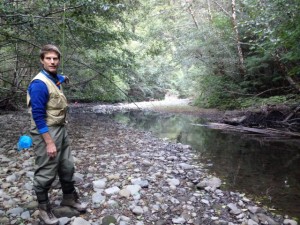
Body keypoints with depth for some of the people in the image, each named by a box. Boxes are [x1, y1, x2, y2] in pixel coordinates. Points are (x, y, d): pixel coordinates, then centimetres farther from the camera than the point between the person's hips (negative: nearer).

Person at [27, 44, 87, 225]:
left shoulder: (55, 79, 6)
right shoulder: (39, 84, -20)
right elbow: (38, 116, -23)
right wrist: (49, 142, -23)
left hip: (61, 129, 9)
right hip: (46, 132, -9)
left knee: (67, 167, 17)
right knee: (46, 173, 3)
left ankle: (69, 198, 35)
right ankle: (44, 208, 23)